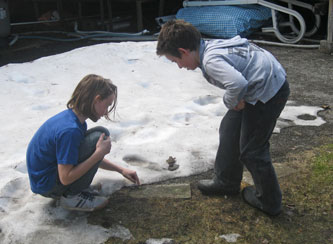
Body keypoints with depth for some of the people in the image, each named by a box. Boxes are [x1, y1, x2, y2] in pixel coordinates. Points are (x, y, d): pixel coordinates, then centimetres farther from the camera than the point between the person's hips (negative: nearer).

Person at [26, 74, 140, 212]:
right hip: (46, 187, -9)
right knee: (99, 137, -21)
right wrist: (99, 153, -23)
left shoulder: (71, 116, 2)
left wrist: (121, 170, 12)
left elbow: (91, 157, 15)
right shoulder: (70, 130, -29)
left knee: (101, 133, 4)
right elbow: (66, 178, -25)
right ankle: (72, 197, -8)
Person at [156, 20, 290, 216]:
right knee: (230, 130, 19)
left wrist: (230, 101, -19)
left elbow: (238, 83, -41)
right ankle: (227, 182, 37)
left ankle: (270, 202, 22)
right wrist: (234, 100, 4)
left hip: (268, 92, -10)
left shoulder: (211, 61, -25)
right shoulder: (211, 46, 5)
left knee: (251, 150, 3)